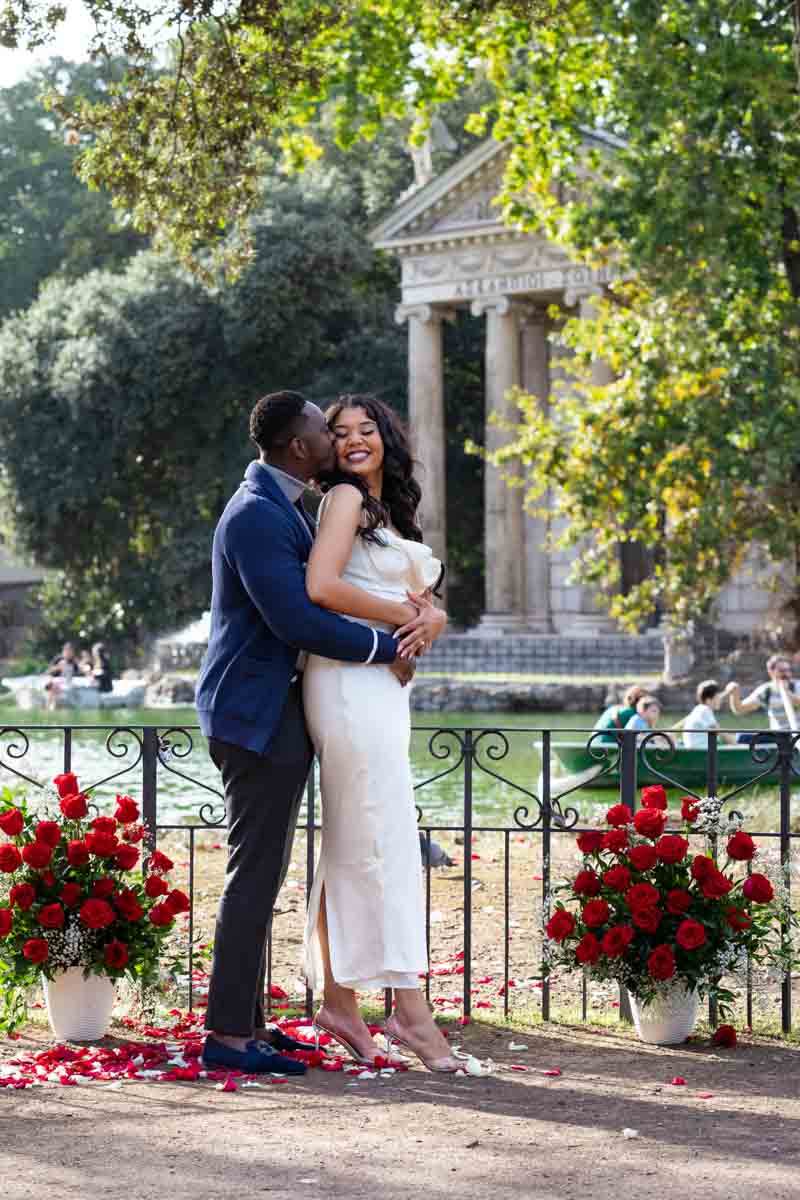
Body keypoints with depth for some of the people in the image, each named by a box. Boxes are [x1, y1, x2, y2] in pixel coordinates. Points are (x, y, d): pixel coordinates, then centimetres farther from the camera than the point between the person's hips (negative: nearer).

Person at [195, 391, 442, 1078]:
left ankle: (246, 1021, 19)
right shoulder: (256, 514, -16)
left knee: (263, 875, 13)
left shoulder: (285, 508, 18)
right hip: (256, 715, -11)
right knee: (255, 876, -9)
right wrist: (387, 650, -13)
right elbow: (296, 620, -23)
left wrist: (419, 609, 3)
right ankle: (227, 1034, -6)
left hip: (280, 714, 11)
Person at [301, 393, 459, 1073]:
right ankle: (410, 1008, -9)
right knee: (385, 841, -9)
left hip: (380, 684, 9)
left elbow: (424, 597, 18)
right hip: (352, 681, -9)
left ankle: (338, 998, 14)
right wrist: (399, 615, -8)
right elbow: (320, 586, -19)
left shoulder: (386, 511, 22)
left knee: (349, 848, 10)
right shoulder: (345, 498, -5)